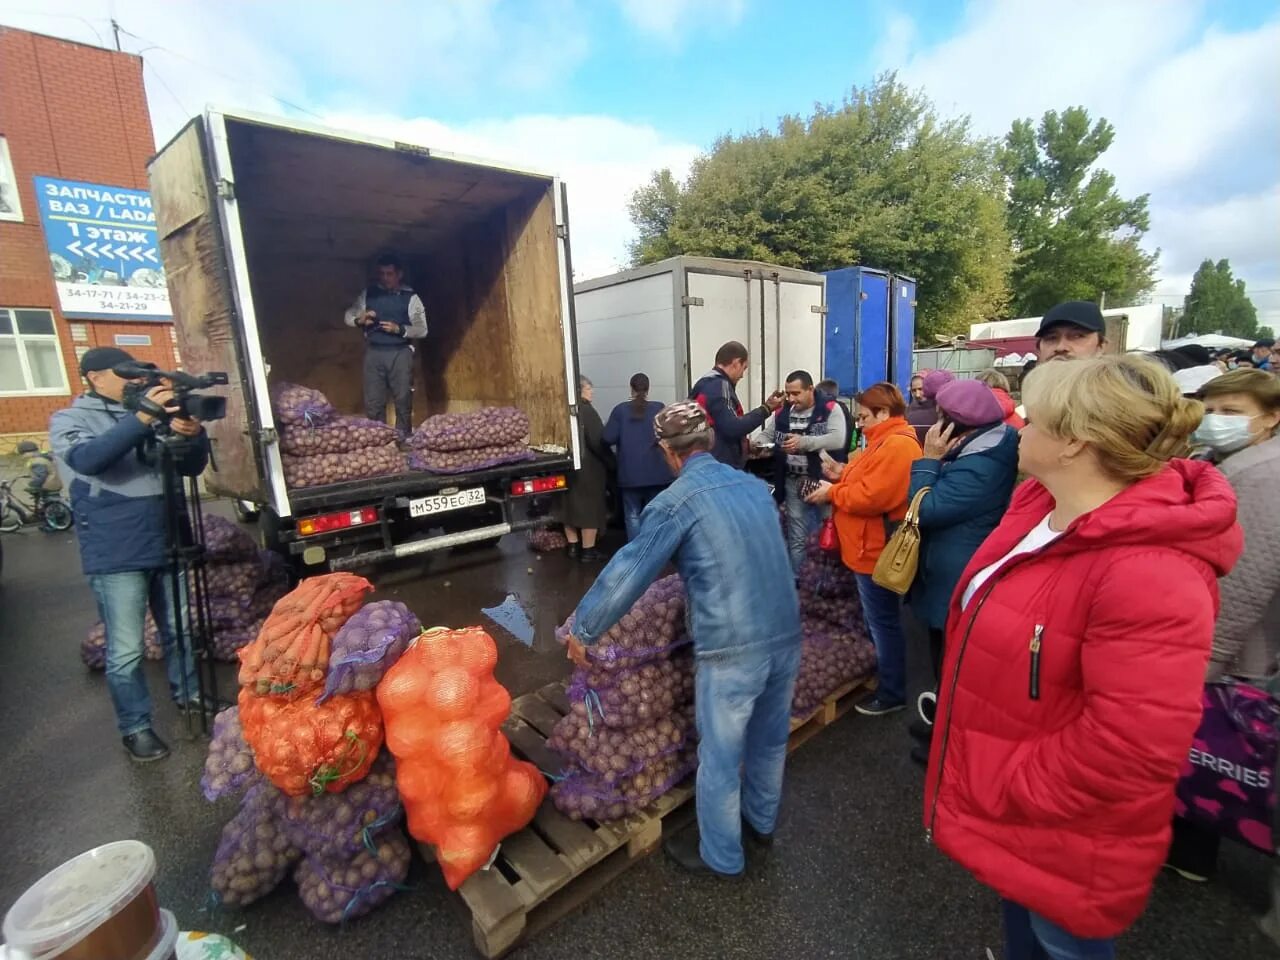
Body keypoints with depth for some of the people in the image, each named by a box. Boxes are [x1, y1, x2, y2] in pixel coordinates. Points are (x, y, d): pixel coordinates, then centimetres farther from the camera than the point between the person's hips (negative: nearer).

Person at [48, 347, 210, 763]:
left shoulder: (151, 417, 11)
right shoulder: (69, 420, -1)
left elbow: (190, 467, 8)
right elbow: (87, 458, -23)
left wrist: (194, 436, -15)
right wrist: (140, 419, -36)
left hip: (167, 545, 5)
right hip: (115, 556, -4)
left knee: (180, 630, 17)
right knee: (126, 650, 2)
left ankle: (187, 694, 36)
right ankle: (135, 727, 17)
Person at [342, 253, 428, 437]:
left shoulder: (410, 297, 2)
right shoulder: (368, 293, 9)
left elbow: (422, 330, -3)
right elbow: (348, 316, 14)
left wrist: (399, 329, -18)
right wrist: (360, 320, -9)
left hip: (400, 353, -2)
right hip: (374, 352, 2)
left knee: (403, 400, 2)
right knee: (373, 401, 5)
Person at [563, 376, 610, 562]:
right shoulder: (586, 410, -16)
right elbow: (597, 441, -19)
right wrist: (610, 461, -6)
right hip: (588, 466, -7)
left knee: (571, 505, 14)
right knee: (590, 506, 2)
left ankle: (573, 546, 24)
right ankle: (588, 550, 8)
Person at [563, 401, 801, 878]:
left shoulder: (676, 502, -12)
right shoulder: (755, 485, 8)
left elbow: (627, 573, -10)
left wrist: (582, 630, 2)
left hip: (732, 648, -7)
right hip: (786, 634, 7)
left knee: (720, 756, 15)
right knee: (770, 738, 26)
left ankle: (721, 855, 37)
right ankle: (761, 821, 50)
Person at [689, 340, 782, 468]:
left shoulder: (705, 383, 16)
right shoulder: (720, 385, -14)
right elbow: (732, 429, -21)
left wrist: (743, 443, 20)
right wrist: (765, 409, -14)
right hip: (721, 467, -10)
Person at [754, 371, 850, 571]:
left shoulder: (830, 408, -10)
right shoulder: (782, 412, 6)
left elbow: (838, 439, -23)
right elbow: (766, 435, 11)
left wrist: (804, 442, -32)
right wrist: (759, 445, -12)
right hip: (794, 483, 5)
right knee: (796, 539, 13)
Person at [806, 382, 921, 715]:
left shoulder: (897, 445, -22)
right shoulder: (887, 441, 14)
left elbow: (872, 497, -28)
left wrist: (831, 493, -16)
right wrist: (844, 474, 4)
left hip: (876, 550, -11)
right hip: (870, 547, 11)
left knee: (883, 622, 3)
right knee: (876, 620, 22)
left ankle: (893, 692, 18)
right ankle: (876, 675, 38)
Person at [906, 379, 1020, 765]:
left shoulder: (978, 467, -29)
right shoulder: (987, 451, 4)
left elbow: (925, 510, -24)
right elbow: (943, 504, 11)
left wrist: (929, 459, -19)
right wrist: (939, 460, -1)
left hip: (954, 581, -11)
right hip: (954, 574, 11)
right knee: (948, 658, 25)